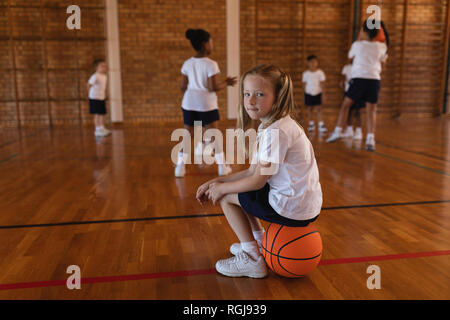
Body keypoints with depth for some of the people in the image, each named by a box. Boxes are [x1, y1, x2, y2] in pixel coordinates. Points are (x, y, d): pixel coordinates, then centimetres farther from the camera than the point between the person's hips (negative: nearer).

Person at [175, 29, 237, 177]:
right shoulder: (211, 64, -12)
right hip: (207, 105, -4)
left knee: (188, 135, 13)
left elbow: (183, 87, 4)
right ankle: (222, 166, 13)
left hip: (189, 104, 4)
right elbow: (213, 87, -16)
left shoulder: (187, 64, 3)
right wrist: (226, 83, 0)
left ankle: (180, 166, 11)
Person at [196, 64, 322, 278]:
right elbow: (253, 171, 10)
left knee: (225, 196, 1)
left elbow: (258, 180, -19)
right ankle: (259, 242, 32)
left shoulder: (276, 132, -23)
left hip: (292, 209, -10)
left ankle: (253, 259, 7)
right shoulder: (270, 126, 9)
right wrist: (217, 181, 6)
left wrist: (221, 187, -4)